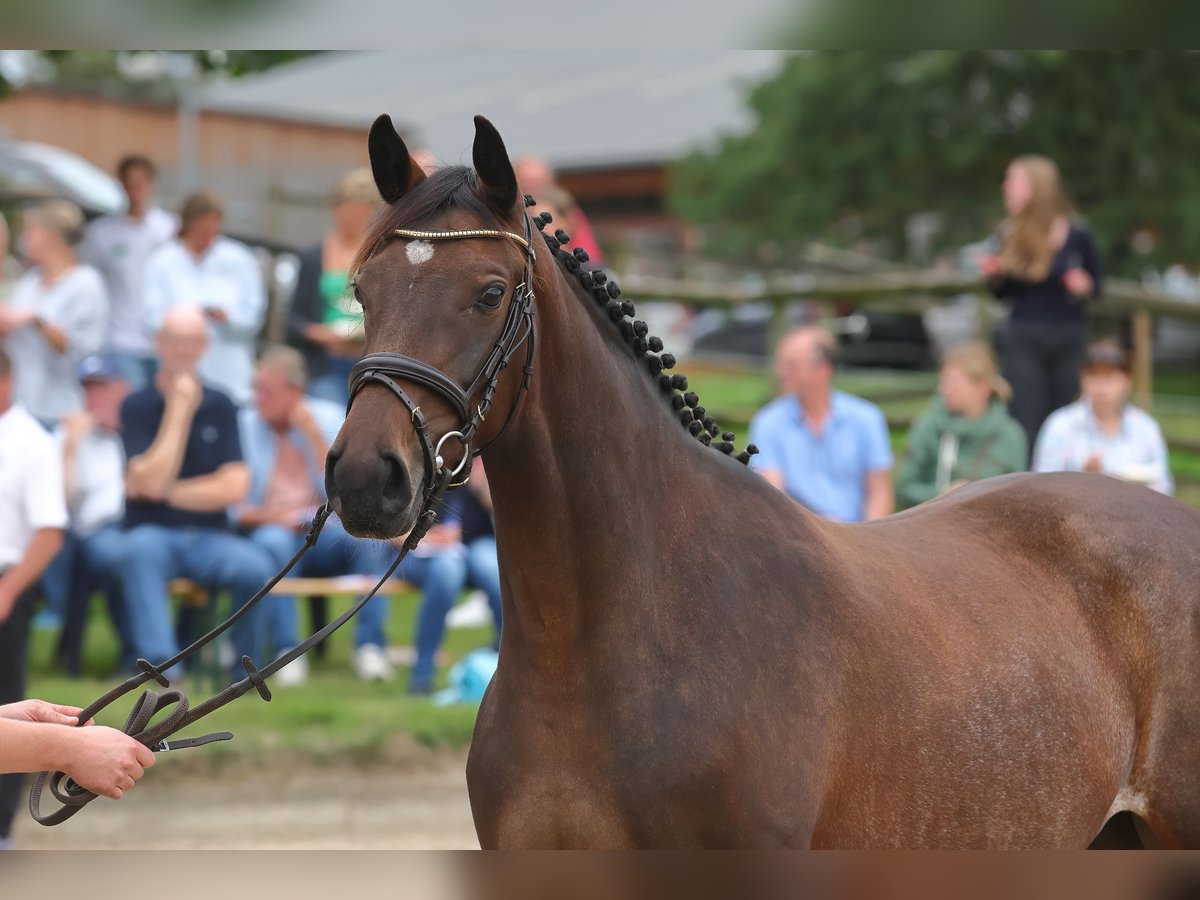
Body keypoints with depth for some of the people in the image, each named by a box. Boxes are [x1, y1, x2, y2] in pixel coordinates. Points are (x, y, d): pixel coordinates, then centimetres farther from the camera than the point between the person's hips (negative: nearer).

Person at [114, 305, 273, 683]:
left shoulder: (221, 407, 8)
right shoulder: (137, 406, 2)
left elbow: (234, 489, -2)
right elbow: (151, 482, -13)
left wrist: (165, 491, -5)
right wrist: (178, 410, -10)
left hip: (209, 538, 2)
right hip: (154, 534, -2)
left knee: (255, 567, -30)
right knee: (138, 550, -37)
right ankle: (162, 663, -46)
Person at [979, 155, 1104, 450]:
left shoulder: (1076, 235, -4)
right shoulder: (1010, 233, 5)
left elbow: (1097, 280, 8)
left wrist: (1085, 287, -14)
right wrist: (995, 276, -6)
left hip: (1068, 337, -1)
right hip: (1023, 338, 1)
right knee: (1025, 425, -7)